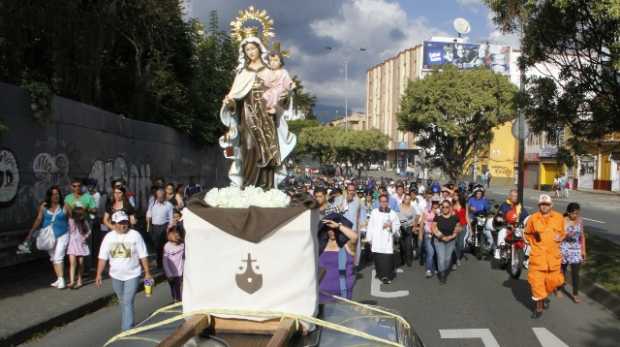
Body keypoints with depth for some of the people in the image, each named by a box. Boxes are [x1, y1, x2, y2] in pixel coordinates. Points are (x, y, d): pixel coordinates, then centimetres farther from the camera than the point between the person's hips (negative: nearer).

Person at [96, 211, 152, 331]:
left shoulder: (135, 235, -10)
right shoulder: (109, 237, -1)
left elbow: (143, 256, -8)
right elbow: (103, 257, 1)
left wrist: (147, 273, -8)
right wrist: (99, 274, -3)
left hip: (132, 275, -4)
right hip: (116, 276, 4)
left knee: (128, 302, -11)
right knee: (122, 302, 18)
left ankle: (127, 330, -8)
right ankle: (127, 324, 36)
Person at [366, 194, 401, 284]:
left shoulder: (392, 213, 6)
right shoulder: (374, 212, 6)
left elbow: (397, 226, 9)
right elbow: (370, 226, 6)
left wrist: (391, 225, -12)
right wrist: (369, 239, 5)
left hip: (387, 240, -1)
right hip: (376, 241, 1)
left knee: (387, 259, -9)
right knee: (378, 258, 3)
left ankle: (387, 276, -3)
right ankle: (380, 274, 19)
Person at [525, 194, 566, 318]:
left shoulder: (559, 217, 3)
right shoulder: (533, 218, -1)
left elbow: (563, 232, 17)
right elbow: (527, 233, 13)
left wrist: (560, 237, -3)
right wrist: (532, 242, -2)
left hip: (553, 255, 2)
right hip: (537, 254, -2)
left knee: (553, 280, 10)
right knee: (537, 280, -4)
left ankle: (545, 296, 42)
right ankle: (539, 307, 9)